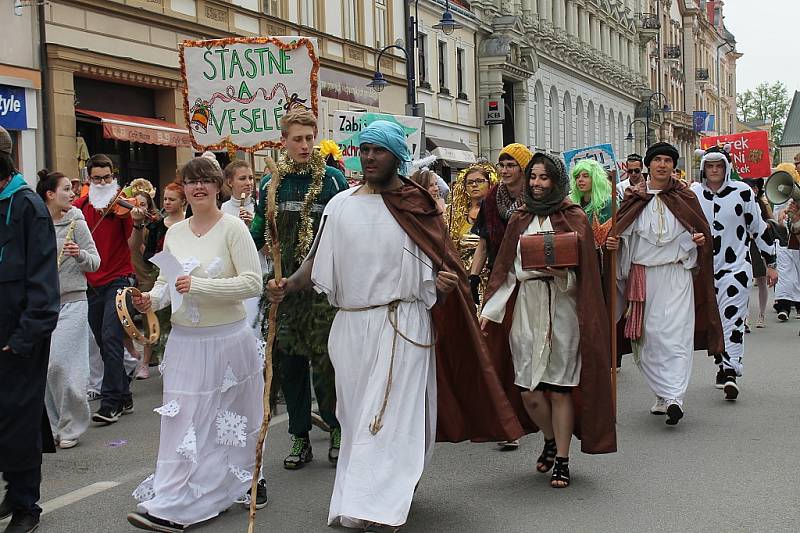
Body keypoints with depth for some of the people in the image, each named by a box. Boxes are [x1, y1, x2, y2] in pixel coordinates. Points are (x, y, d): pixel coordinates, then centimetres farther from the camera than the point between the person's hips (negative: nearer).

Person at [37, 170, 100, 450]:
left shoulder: (75, 223, -3)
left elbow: (95, 261, -3)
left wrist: (80, 254, -20)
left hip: (72, 303, -3)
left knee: (60, 364, -9)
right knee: (44, 367, 4)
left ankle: (70, 427, 6)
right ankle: (54, 425, 19)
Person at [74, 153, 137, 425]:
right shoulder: (79, 206, 6)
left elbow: (132, 246, -15)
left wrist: (138, 224, -32)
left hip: (118, 279, -5)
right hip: (91, 283, 5)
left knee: (110, 338, -15)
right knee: (104, 343, 10)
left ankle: (110, 403, -12)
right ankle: (124, 397, 22)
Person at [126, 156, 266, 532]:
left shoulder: (233, 228, -7)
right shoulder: (174, 232, 10)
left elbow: (253, 283, -15)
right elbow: (165, 281, 19)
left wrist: (199, 285, -21)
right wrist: (152, 299, -4)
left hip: (227, 340, -4)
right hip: (183, 341, 5)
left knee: (228, 421, 5)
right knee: (181, 421, 4)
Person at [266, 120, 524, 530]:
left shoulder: (417, 206, 0)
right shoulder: (340, 205, 6)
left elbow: (438, 264, 4)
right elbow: (320, 260, 6)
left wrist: (443, 283, -17)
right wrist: (288, 285, -11)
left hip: (401, 326, -3)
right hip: (351, 325, 3)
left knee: (390, 416, -7)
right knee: (358, 415, 12)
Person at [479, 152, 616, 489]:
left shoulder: (572, 218, 3)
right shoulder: (520, 220, 12)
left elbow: (584, 271, -2)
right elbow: (506, 270, 10)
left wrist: (561, 273, -22)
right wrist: (490, 310, 3)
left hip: (562, 309, -3)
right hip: (525, 309, 3)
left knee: (559, 388, -2)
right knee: (528, 391, 1)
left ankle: (562, 460, 11)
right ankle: (551, 440, 29)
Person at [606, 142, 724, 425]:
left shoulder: (684, 197, 7)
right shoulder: (634, 197, 8)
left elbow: (701, 231, 13)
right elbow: (621, 233, 13)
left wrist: (700, 240, -9)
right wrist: (612, 243, -8)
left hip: (676, 276, -2)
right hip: (642, 276, 2)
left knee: (675, 334, -12)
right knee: (647, 336, 2)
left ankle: (674, 398, -16)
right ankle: (664, 394, 16)